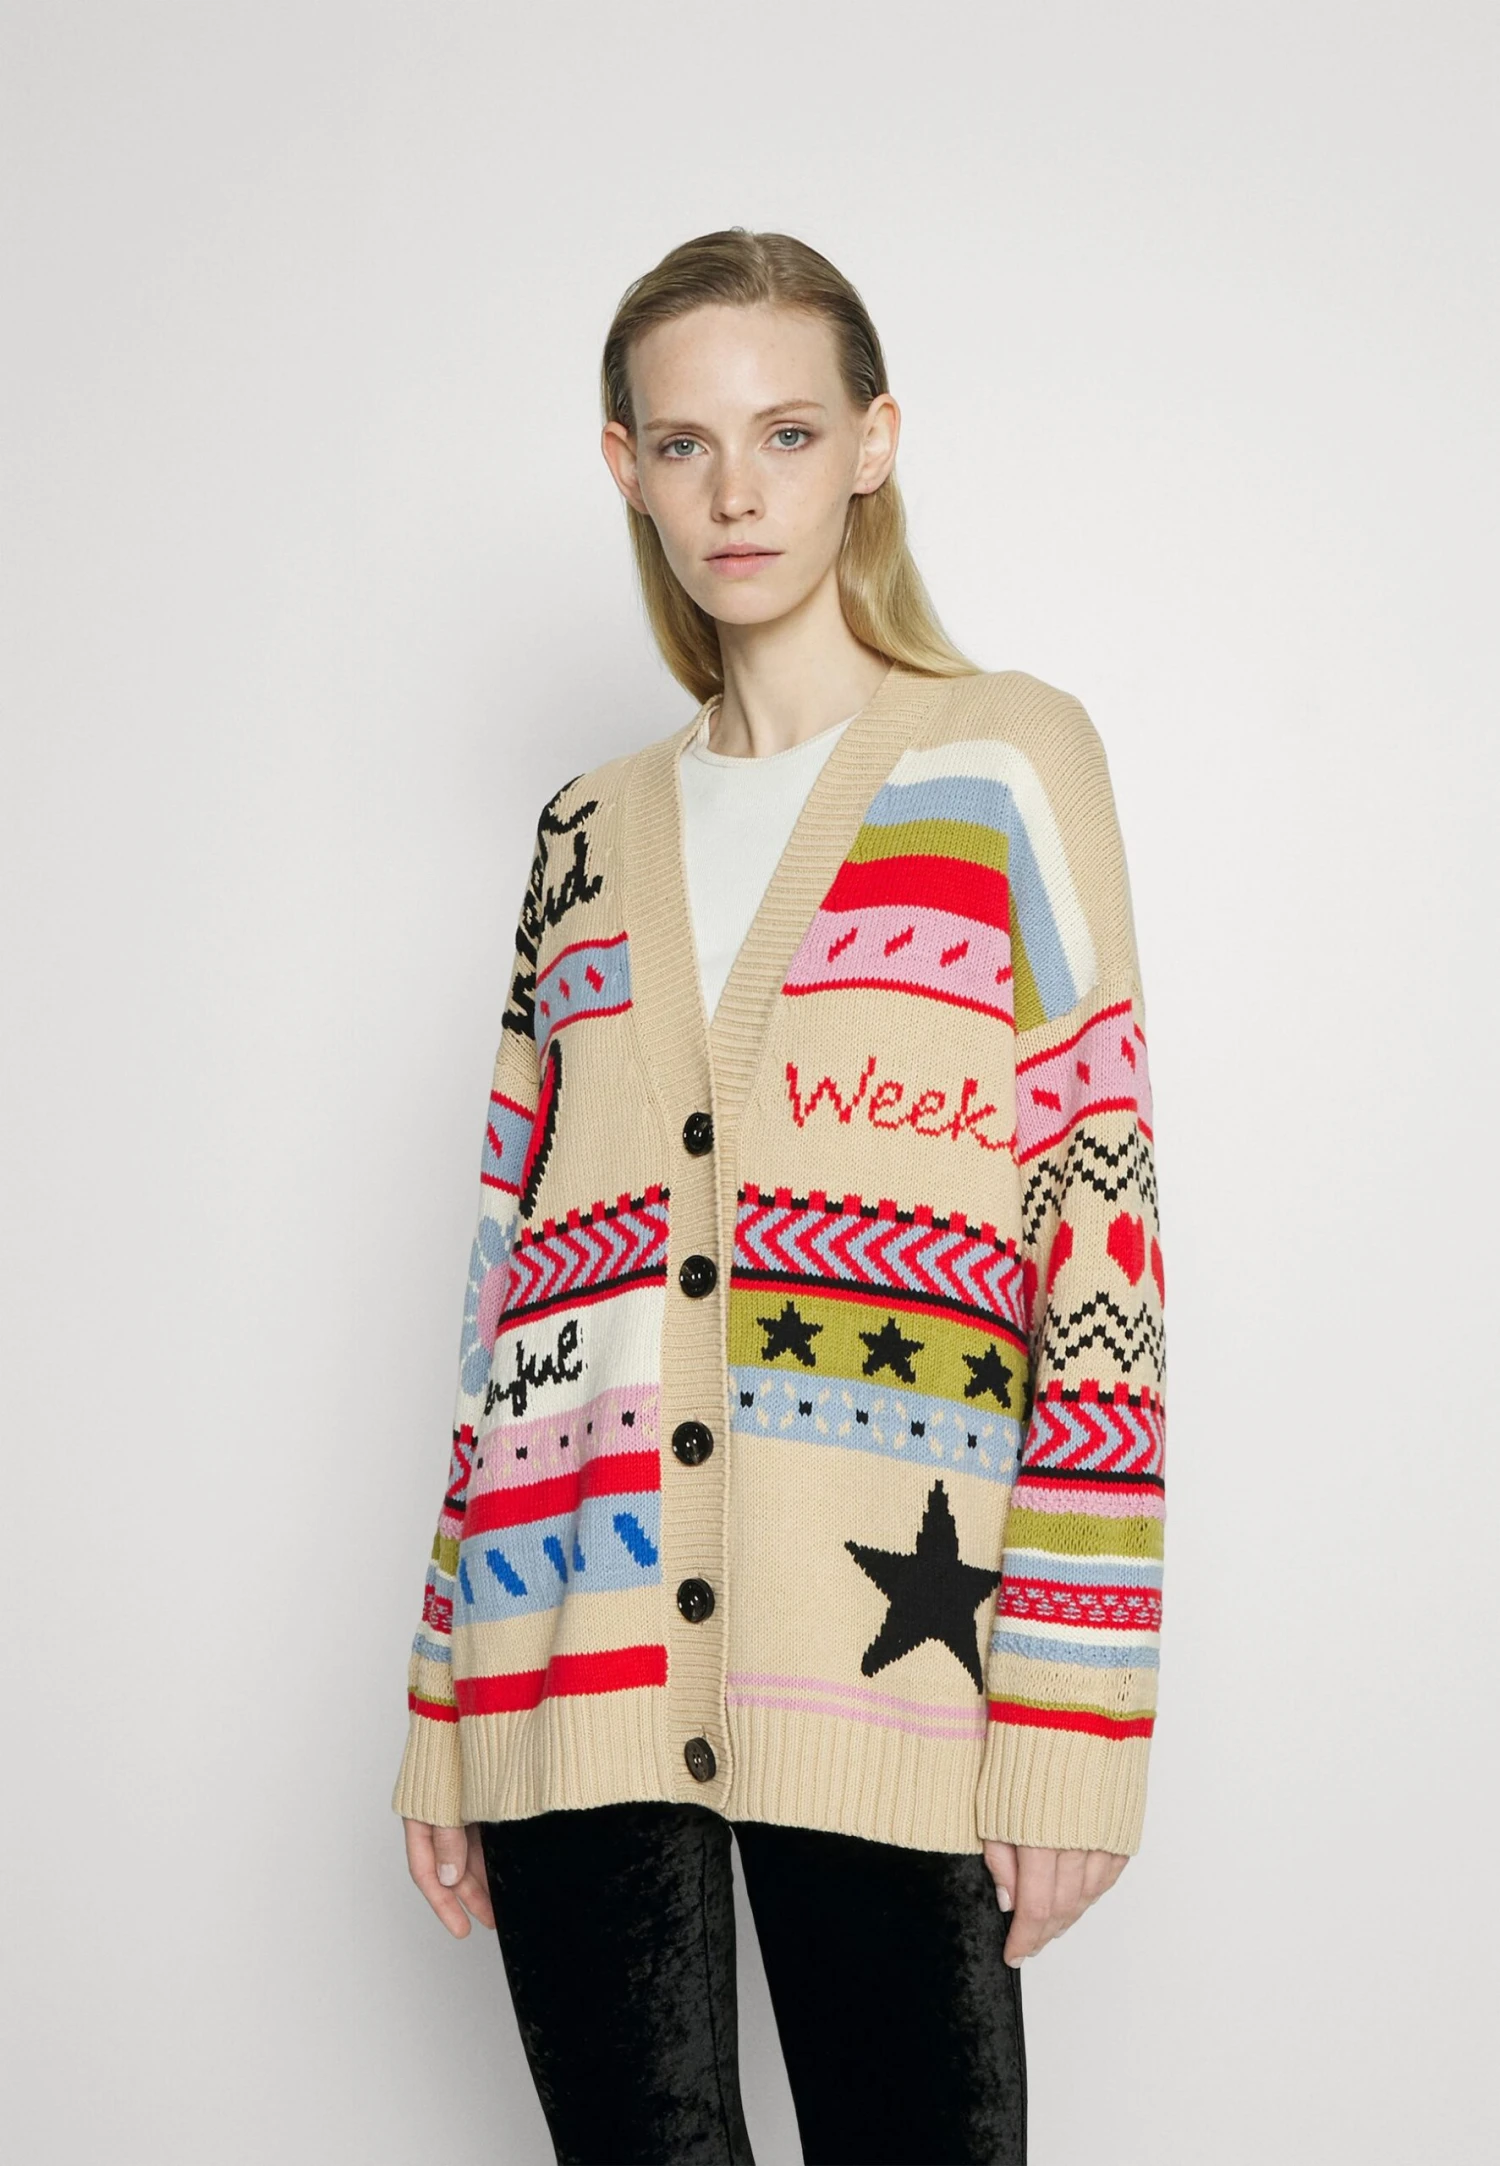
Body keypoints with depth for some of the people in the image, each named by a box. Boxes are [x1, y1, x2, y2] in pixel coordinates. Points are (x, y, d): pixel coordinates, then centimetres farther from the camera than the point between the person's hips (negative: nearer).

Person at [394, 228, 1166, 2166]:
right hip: (577, 1662, 4)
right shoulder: (588, 831, 16)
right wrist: (445, 1702, 11)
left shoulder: (1011, 759, 5)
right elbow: (510, 1252, 15)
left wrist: (1072, 1714, -9)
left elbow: (1099, 1233, -2)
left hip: (879, 1650, -3)